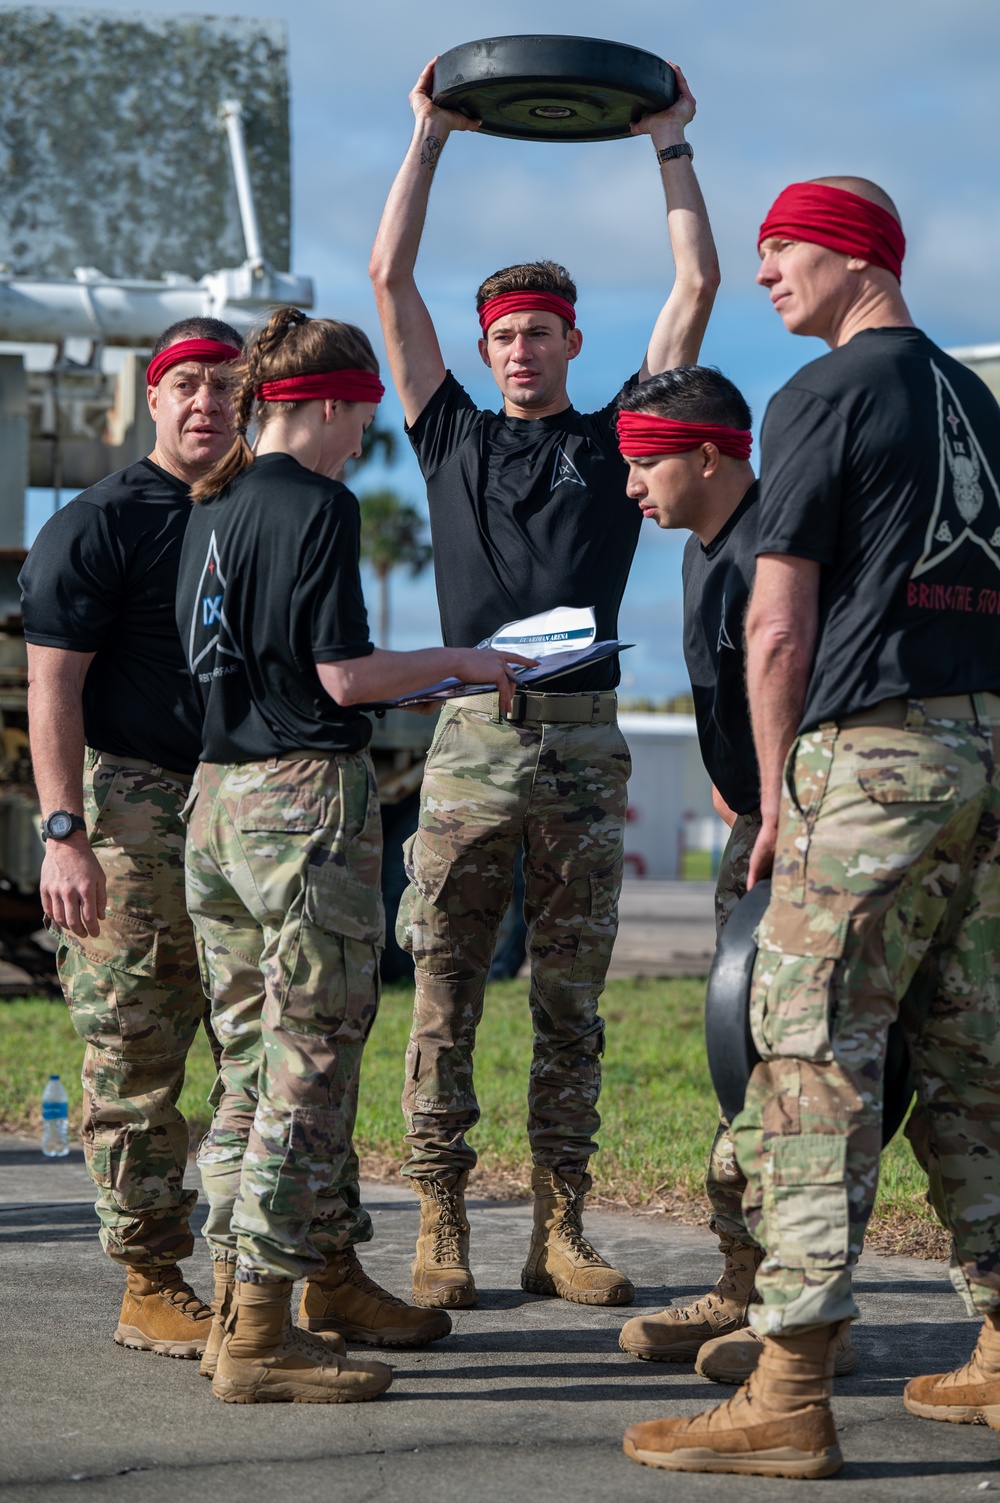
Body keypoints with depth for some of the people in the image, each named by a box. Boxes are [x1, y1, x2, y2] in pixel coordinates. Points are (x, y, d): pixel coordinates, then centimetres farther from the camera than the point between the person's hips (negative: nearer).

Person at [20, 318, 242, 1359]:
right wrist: (64, 833, -18)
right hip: (132, 809, -6)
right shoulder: (99, 523, -3)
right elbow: (53, 687, -9)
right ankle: (149, 1290, 1)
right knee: (135, 1059, -5)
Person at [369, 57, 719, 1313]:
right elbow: (389, 280, 13)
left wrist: (669, 142, 14)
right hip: (469, 737, 0)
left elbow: (698, 286, 12)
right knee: (444, 999, -3)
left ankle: (559, 1234, 7)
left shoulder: (613, 439, 14)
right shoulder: (454, 439, 15)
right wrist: (431, 135, 15)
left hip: (583, 739, 0)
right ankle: (441, 1235, 1)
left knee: (571, 1007, 3)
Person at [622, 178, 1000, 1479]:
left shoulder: (825, 397, -5)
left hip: (875, 749, -8)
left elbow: (779, 627, -9)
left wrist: (775, 793, -1)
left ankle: (790, 1396, -12)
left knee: (814, 1061, -9)